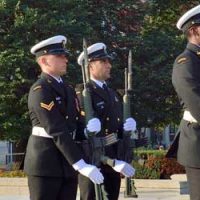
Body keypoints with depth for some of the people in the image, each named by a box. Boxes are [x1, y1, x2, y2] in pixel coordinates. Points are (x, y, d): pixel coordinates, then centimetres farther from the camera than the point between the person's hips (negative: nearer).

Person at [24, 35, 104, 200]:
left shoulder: (68, 90, 16)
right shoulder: (40, 90, -13)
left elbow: (75, 126, 13)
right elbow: (57, 132, -21)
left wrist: (92, 125, -12)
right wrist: (81, 165, -27)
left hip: (67, 164, 8)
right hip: (45, 163, -8)